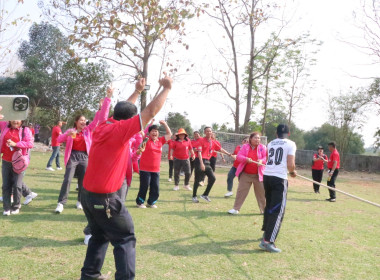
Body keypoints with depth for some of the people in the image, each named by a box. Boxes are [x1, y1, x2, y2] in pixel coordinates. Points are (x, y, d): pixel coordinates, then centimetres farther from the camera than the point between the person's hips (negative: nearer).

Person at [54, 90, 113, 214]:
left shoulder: (88, 130, 6)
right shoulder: (70, 131, 7)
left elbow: (100, 117, -1)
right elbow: (58, 140, -4)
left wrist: (108, 98, -8)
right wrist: (67, 134, -25)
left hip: (84, 157, 2)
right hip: (73, 156, -2)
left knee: (83, 181, 7)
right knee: (67, 179, -9)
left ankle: (80, 201, 22)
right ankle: (61, 203, -5)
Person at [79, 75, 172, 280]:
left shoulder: (104, 126, 6)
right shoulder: (119, 130, -17)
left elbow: (122, 110, 25)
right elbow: (150, 111, -17)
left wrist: (138, 91, 31)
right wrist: (167, 88, -6)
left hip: (88, 194, 9)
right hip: (105, 198, -9)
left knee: (99, 236, 22)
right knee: (125, 239, 3)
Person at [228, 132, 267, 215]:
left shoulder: (262, 147, 2)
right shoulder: (245, 147, 3)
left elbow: (266, 157, -5)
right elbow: (238, 157, -4)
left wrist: (262, 161, -27)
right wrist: (246, 159, -24)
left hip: (258, 175, 0)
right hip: (245, 174, 0)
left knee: (261, 192, 6)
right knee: (241, 191, 1)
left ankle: (264, 209, 19)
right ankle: (236, 209, 8)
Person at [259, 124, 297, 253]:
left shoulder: (271, 144, 16)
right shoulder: (290, 144, -1)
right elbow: (290, 164, -10)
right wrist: (293, 172, 11)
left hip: (267, 176, 6)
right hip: (279, 178, -6)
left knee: (269, 206, 22)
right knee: (277, 210, -5)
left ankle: (266, 233, 34)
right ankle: (268, 241, -12)